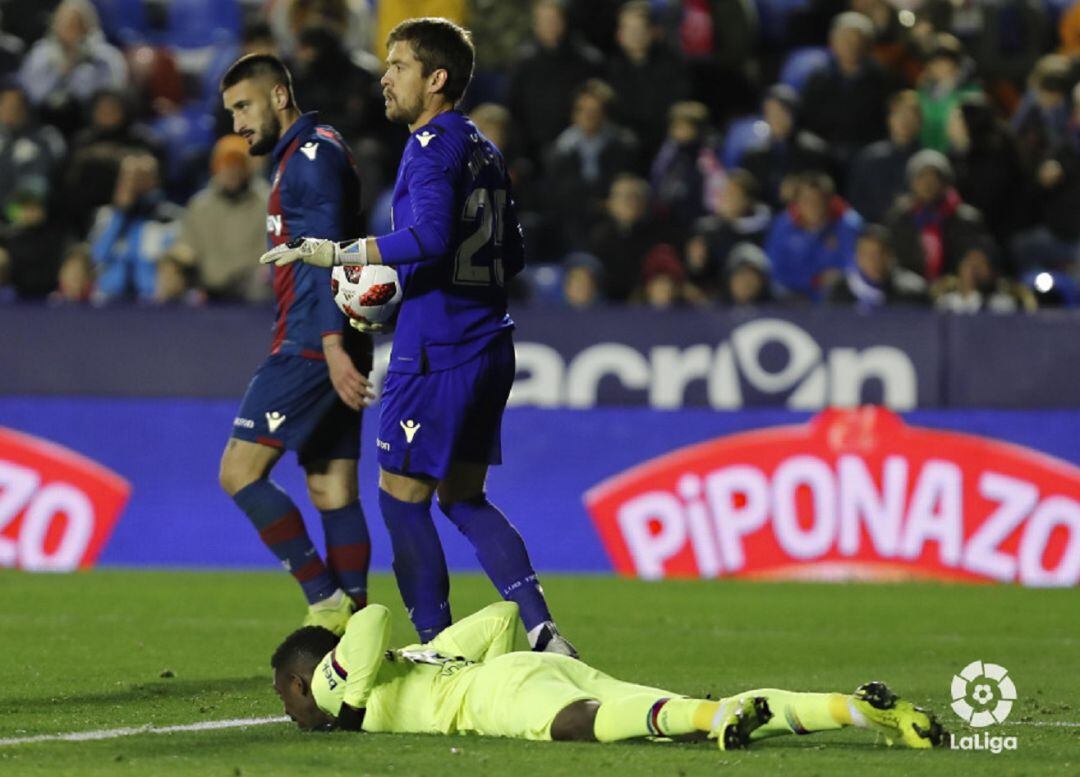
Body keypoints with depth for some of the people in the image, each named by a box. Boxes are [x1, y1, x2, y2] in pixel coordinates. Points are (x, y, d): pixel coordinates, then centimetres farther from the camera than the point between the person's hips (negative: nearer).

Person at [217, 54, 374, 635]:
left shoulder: (310, 155, -9)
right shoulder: (303, 157, 22)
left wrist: (333, 345, -27)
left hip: (311, 346, -10)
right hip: (325, 349, 10)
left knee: (239, 473, -10)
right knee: (332, 492, 6)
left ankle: (326, 604, -11)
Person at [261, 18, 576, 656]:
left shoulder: (434, 146, -12)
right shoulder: (483, 149, 16)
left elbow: (430, 236, -27)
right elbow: (511, 255, 21)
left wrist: (338, 254, -23)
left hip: (437, 354, -9)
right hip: (489, 349, 9)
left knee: (402, 497, 0)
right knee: (463, 498, 16)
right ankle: (541, 630, 7)